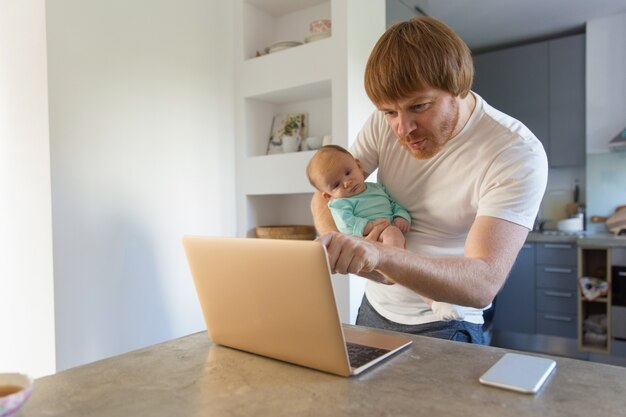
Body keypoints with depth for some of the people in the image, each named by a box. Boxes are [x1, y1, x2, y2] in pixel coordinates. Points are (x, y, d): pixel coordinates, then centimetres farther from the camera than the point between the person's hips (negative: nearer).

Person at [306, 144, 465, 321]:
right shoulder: (339, 203, 6)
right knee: (392, 233, -35)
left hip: (397, 236, 8)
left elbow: (397, 205, 23)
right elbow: (346, 224, -11)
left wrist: (402, 217, 2)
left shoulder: (378, 188, 26)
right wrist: (370, 226, -22)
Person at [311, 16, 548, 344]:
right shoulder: (384, 123, -8)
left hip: (441, 326, -4)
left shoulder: (517, 154, -21)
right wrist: (341, 248, -23)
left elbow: (484, 284, -29)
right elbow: (323, 196, -3)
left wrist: (381, 255, -45)